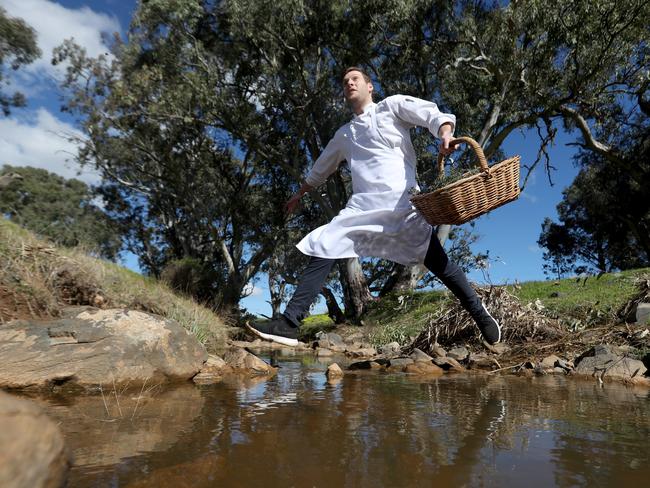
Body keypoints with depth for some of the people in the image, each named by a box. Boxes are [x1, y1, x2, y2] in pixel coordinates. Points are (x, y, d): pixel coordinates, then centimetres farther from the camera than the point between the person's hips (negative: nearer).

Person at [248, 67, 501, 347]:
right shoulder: (344, 134, 27)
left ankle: (480, 315, 10)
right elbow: (321, 168, 39)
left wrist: (445, 134, -23)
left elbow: (433, 114, 0)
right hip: (363, 205, 5)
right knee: (323, 251, -10)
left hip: (402, 201, -4)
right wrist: (300, 193, 47)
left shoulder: (392, 105, 13)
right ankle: (289, 324, -11)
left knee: (437, 262, -9)